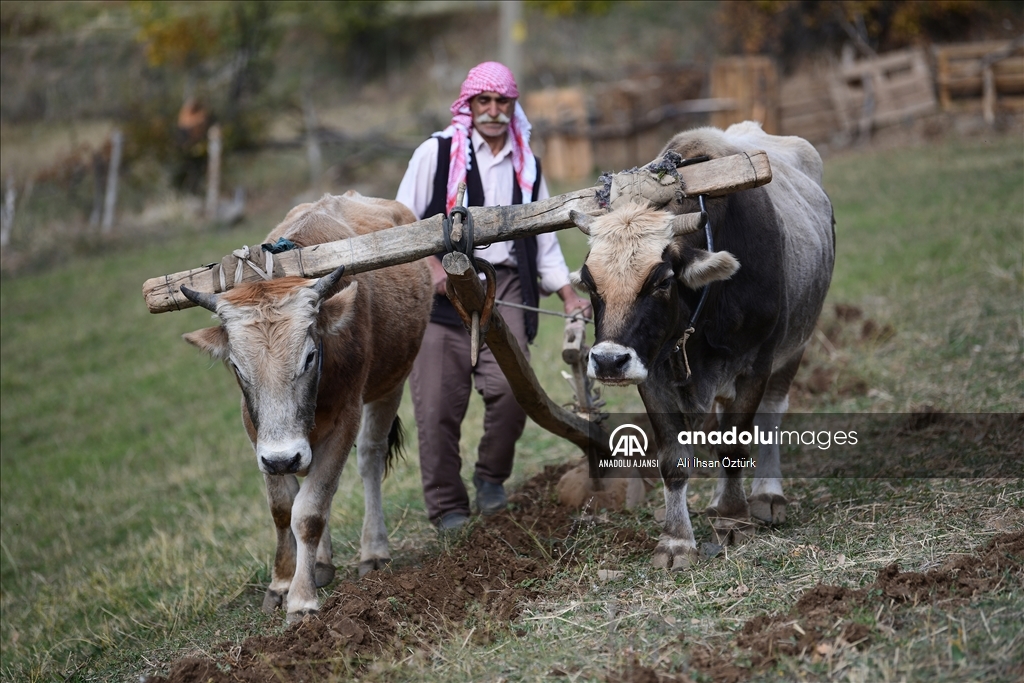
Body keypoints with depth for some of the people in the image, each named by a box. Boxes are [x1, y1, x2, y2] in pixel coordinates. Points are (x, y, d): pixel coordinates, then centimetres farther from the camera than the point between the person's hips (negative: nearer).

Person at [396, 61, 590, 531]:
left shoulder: (527, 167, 19)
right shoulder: (437, 153, 6)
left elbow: (544, 238, 22)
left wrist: (569, 297, 11)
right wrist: (432, 265, -12)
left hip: (505, 286, 2)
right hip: (442, 287, -2)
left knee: (510, 388, -16)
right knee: (440, 401, -6)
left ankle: (491, 477, 9)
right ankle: (447, 507, 5)